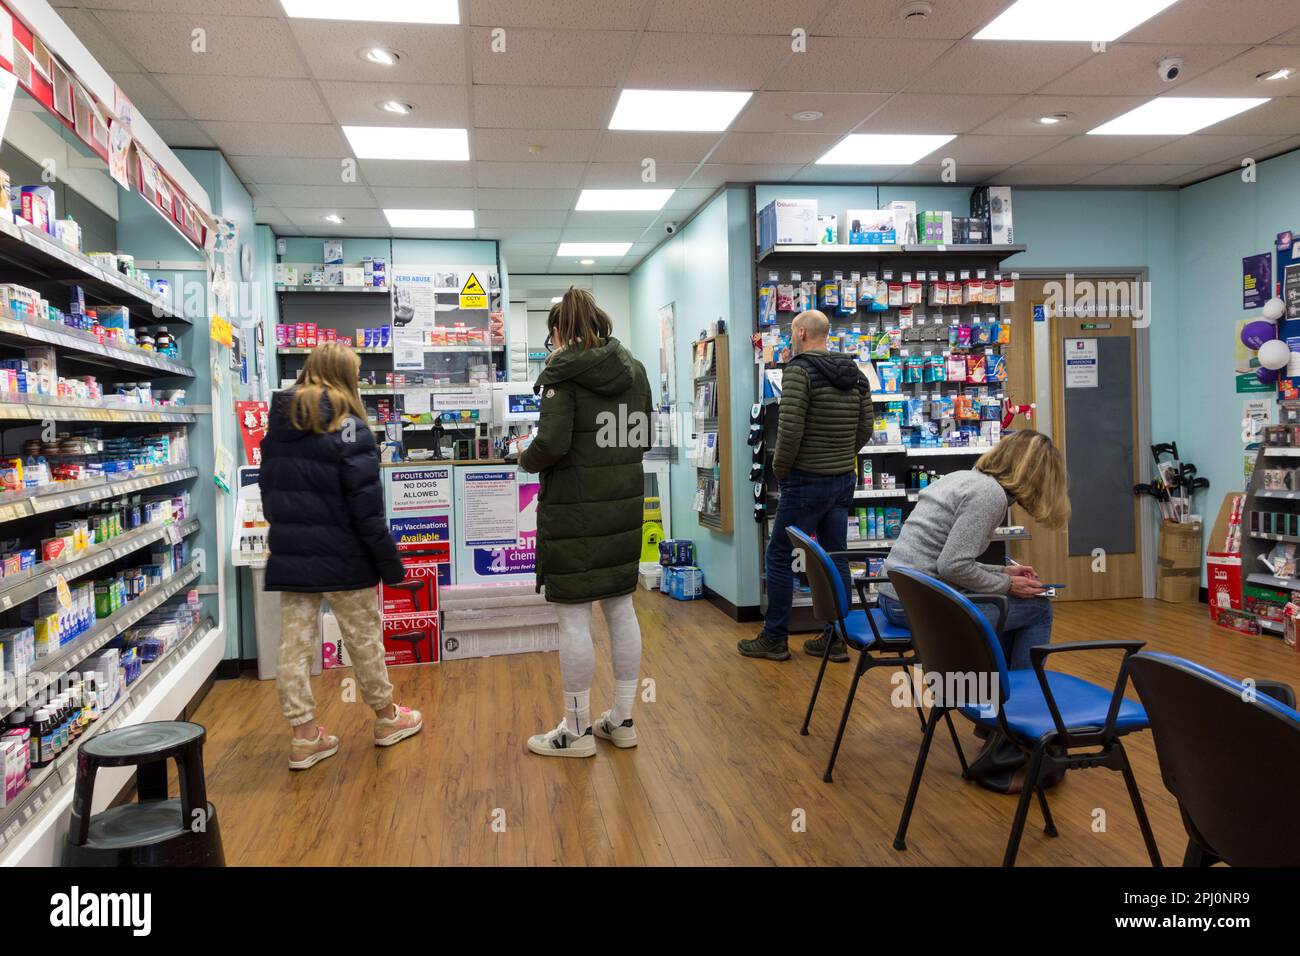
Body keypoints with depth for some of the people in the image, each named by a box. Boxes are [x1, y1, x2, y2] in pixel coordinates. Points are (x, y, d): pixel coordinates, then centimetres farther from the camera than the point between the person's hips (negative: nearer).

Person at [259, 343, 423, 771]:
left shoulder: (277, 428, 7)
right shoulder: (348, 428, -14)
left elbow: (269, 494, 14)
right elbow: (366, 506, -17)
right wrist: (389, 562, -11)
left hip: (290, 558, 6)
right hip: (342, 559, -5)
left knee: (294, 644, 7)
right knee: (364, 638, 10)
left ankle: (304, 736, 13)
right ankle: (386, 718, 26)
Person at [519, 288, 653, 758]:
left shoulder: (562, 371, -11)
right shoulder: (634, 369, 10)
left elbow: (552, 443, -19)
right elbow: (643, 439, 13)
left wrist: (525, 459, 0)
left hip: (574, 511, -7)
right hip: (624, 505, 7)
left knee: (573, 617, 3)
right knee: (621, 608, 14)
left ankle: (576, 730, 13)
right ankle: (622, 720, 24)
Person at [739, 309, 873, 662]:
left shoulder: (799, 371, -14)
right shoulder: (856, 375, 9)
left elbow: (790, 429, -20)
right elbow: (864, 429, 11)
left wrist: (779, 469, -6)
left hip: (807, 481, -7)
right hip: (844, 480, 7)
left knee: (778, 557, 4)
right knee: (836, 559, 11)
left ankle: (774, 639, 11)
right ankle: (836, 639, 15)